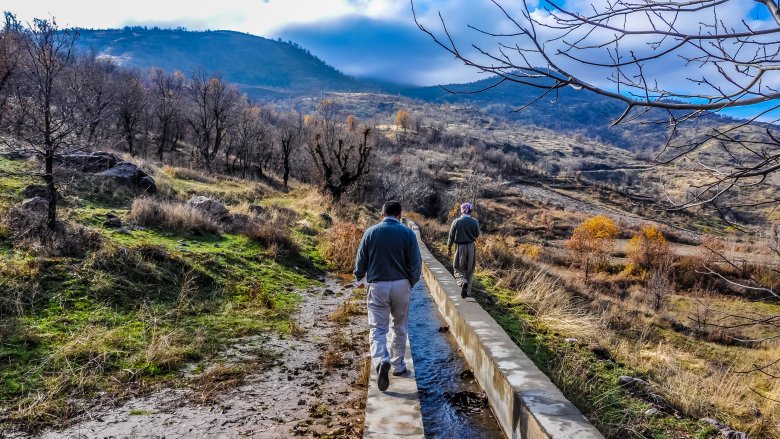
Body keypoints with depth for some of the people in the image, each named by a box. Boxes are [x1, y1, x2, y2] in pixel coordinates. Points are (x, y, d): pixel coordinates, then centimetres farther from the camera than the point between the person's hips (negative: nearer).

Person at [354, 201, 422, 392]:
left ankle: (381, 361, -21)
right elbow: (416, 263, -3)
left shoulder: (371, 232, -1)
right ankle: (398, 366, 24)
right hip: (401, 285, 1)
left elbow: (360, 261, 3)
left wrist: (360, 279, 22)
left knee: (377, 328, 2)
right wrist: (411, 282, 14)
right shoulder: (408, 233, -3)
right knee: (400, 328, 16)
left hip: (377, 286, -1)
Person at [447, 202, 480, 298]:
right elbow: (477, 235, 6)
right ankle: (467, 291, 15)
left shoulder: (456, 221, -9)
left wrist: (449, 248, 6)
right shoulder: (474, 222, -5)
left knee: (458, 268, 9)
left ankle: (463, 282, -20)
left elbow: (451, 236, -4)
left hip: (460, 247, -2)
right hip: (471, 247, 2)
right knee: (469, 270, 13)